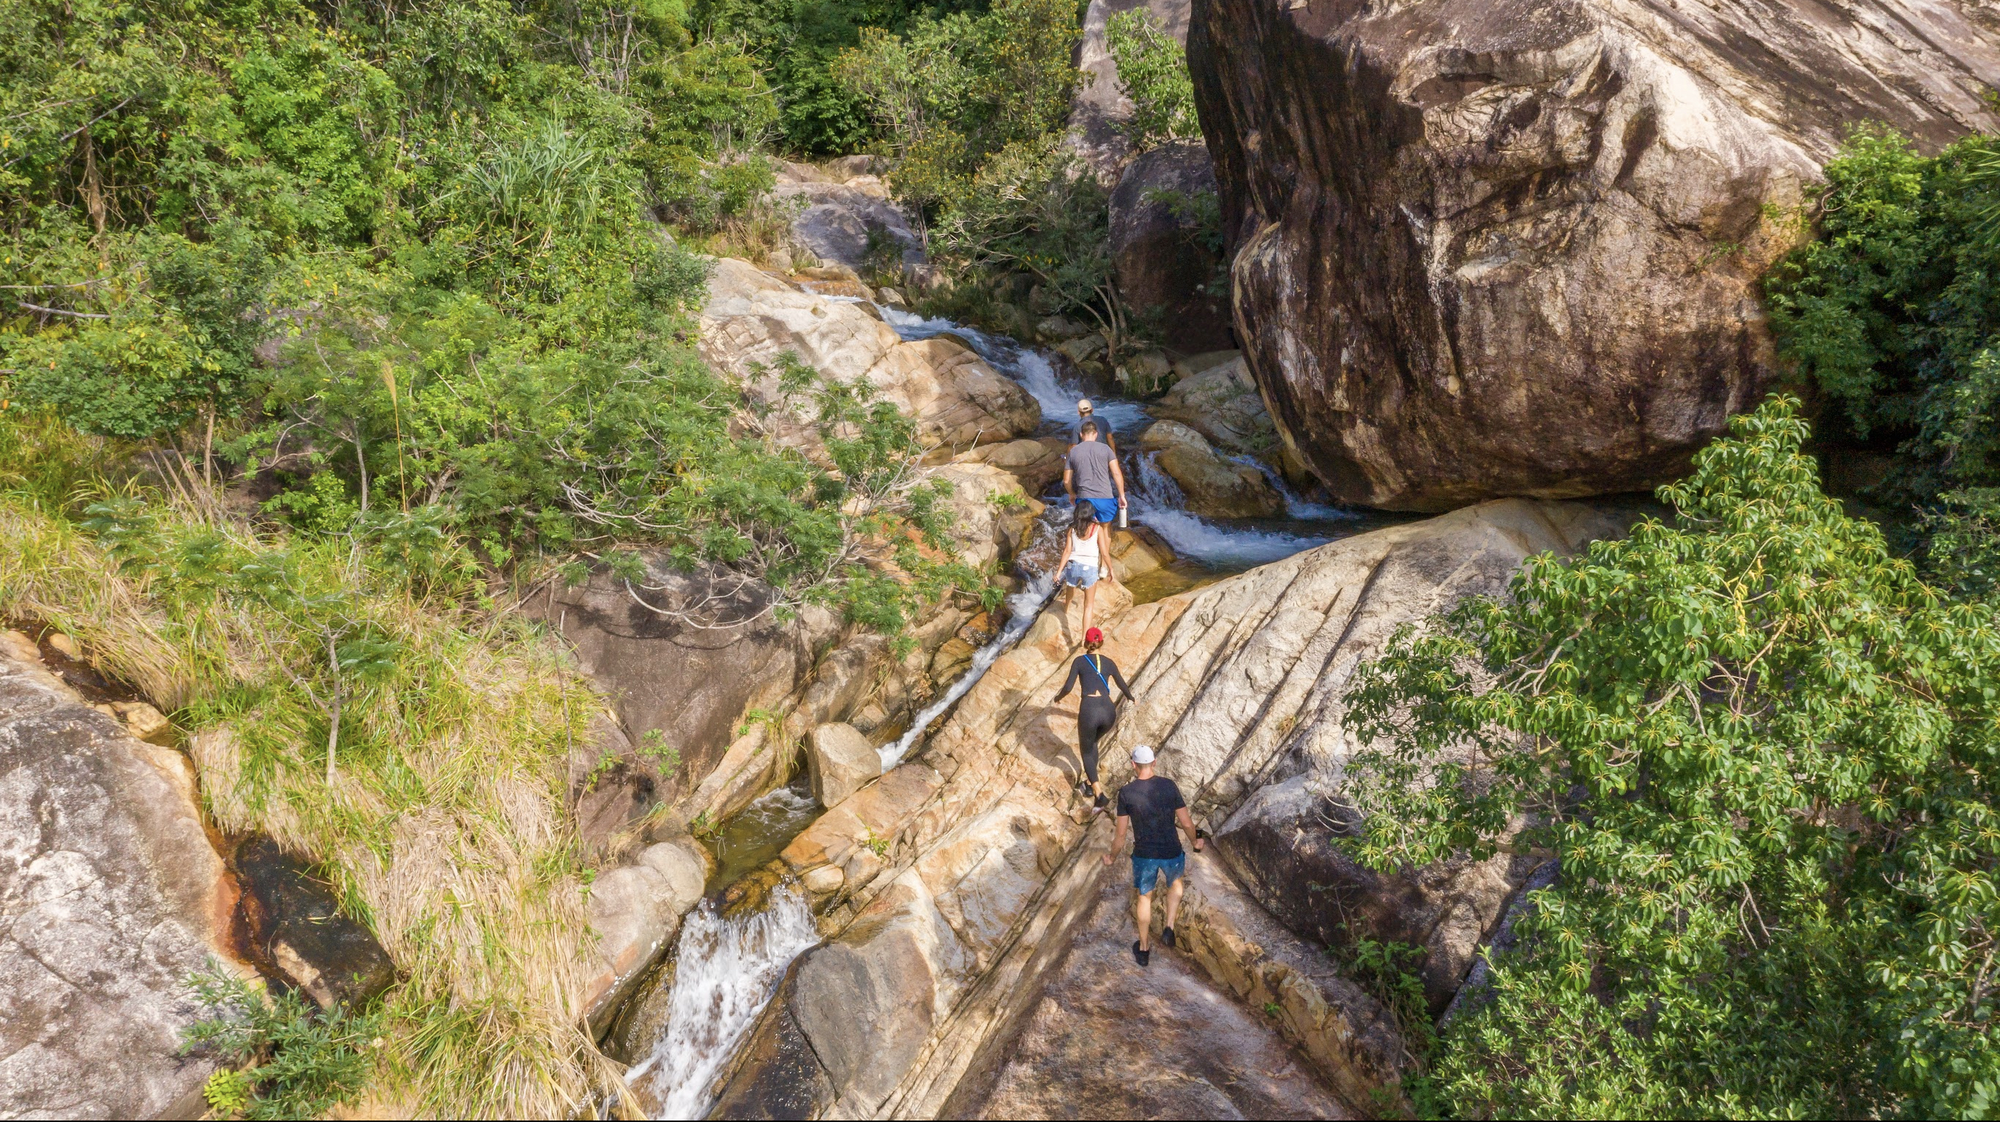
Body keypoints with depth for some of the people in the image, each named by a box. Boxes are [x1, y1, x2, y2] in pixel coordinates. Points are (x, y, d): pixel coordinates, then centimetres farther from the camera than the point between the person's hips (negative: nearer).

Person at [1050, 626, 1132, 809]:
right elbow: (1123, 686, 25)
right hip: (1109, 711, 4)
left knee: (1086, 751, 16)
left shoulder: (1080, 661, 5)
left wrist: (1058, 697, 20)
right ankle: (1089, 783, 34)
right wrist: (1130, 696, 47)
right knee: (1092, 742, 34)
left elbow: (1069, 687, -1)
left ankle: (1098, 795, -1)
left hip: (1089, 710, -3)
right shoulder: (1108, 662, 15)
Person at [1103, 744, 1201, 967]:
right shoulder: (1169, 785, -13)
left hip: (1144, 854, 0)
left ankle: (1144, 950, 39)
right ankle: (1169, 929, 24)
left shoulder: (1125, 792, -13)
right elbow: (1186, 822, -6)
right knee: (1175, 882, 35)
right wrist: (1196, 841, 16)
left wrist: (1111, 856, 12)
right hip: (1171, 853, 0)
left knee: (1144, 896, 25)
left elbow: (1121, 833, -7)